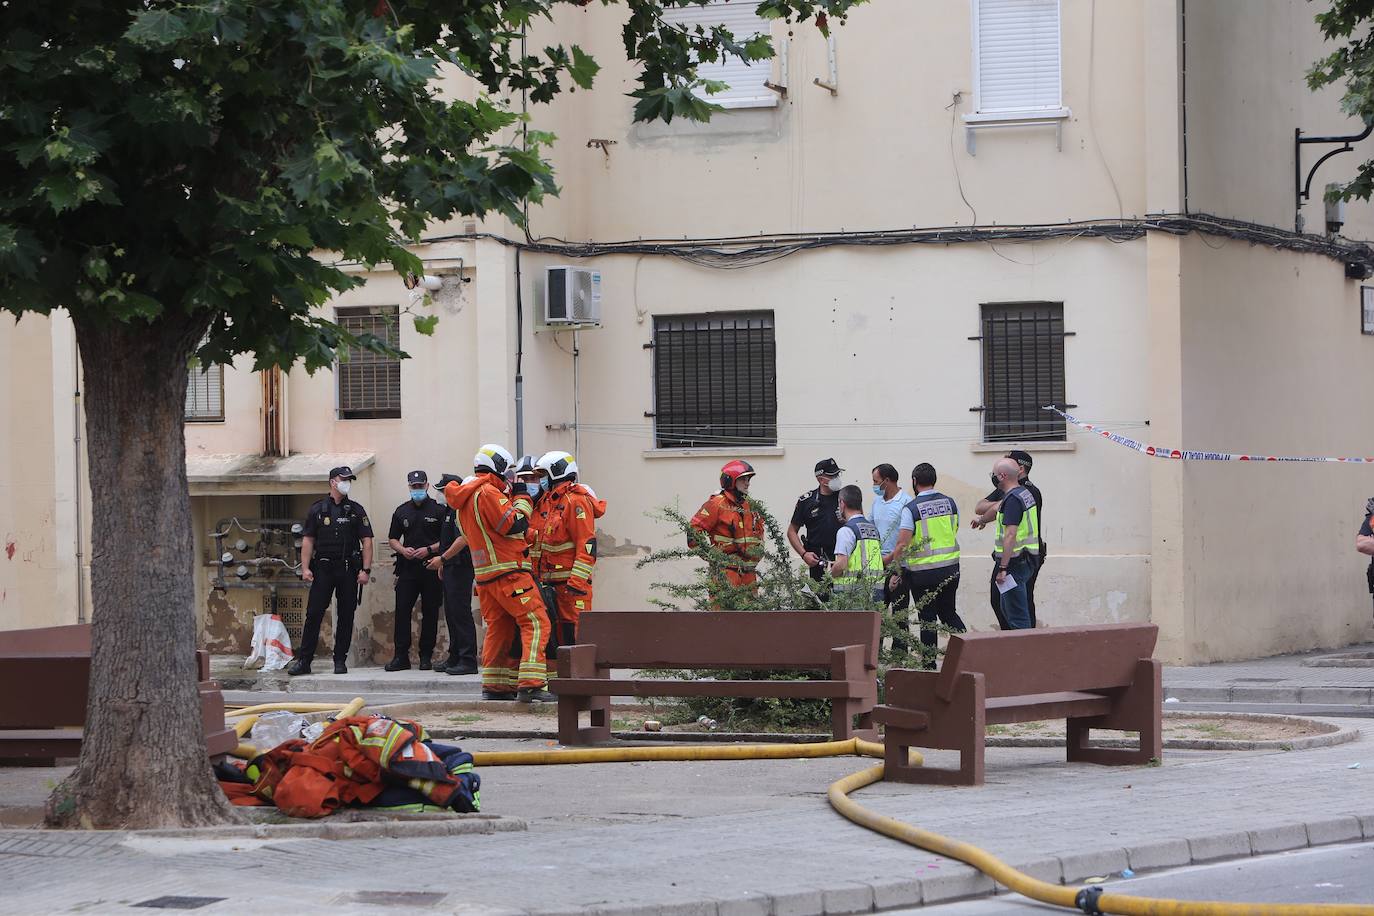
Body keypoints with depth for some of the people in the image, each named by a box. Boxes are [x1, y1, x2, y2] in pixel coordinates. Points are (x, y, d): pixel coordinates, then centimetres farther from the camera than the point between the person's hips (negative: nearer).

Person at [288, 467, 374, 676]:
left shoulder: (356, 510, 7)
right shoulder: (317, 509, 7)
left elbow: (366, 541, 4)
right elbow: (308, 540, 6)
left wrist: (366, 570, -5)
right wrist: (305, 567, -5)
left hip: (348, 570, 1)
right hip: (323, 568, -1)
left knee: (345, 616, 3)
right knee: (313, 614, -5)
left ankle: (340, 661, 11)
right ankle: (303, 661, -3)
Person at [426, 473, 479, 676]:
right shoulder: (449, 509, 19)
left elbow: (463, 539, -23)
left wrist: (442, 558, -23)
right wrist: (442, 564, 23)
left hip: (461, 567, -11)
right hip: (451, 567, 11)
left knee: (460, 613, -11)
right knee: (451, 613, 14)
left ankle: (468, 661, -11)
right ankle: (455, 658, 20)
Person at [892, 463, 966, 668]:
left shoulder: (911, 508, -13)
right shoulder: (949, 503, 3)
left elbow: (902, 543, -16)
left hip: (922, 571, -4)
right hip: (951, 569, 5)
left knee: (927, 619, 4)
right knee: (949, 613, 17)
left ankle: (929, 663, 8)